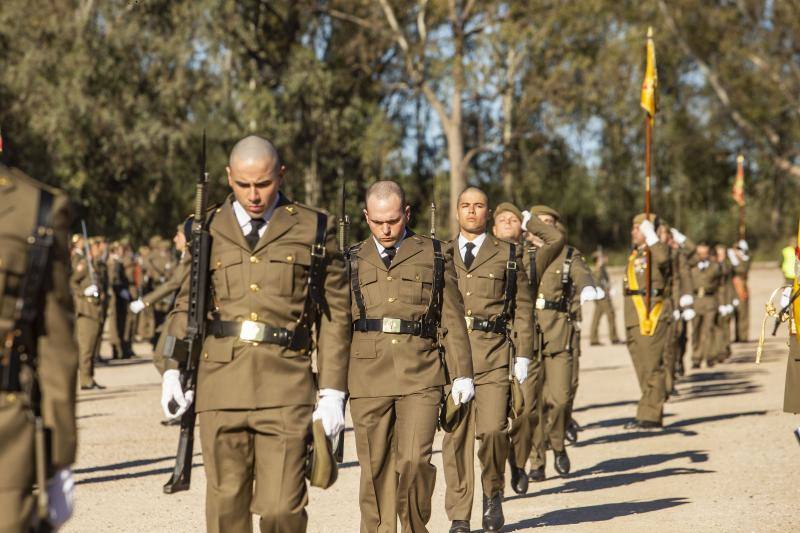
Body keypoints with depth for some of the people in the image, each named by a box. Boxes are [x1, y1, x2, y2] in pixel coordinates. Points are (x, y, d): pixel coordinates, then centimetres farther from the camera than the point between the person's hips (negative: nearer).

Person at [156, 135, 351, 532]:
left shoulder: (314, 230, 5)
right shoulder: (208, 230, 11)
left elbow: (335, 314, 6)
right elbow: (186, 303, 16)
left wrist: (333, 391, 1)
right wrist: (172, 369, 2)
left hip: (285, 387, -2)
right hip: (220, 384, 2)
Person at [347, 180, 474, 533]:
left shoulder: (435, 256, 9)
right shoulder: (352, 262, 11)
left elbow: (453, 320, 8)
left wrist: (462, 373, 3)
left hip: (421, 376, -1)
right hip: (368, 377, 1)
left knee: (415, 459, -11)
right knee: (375, 468, 2)